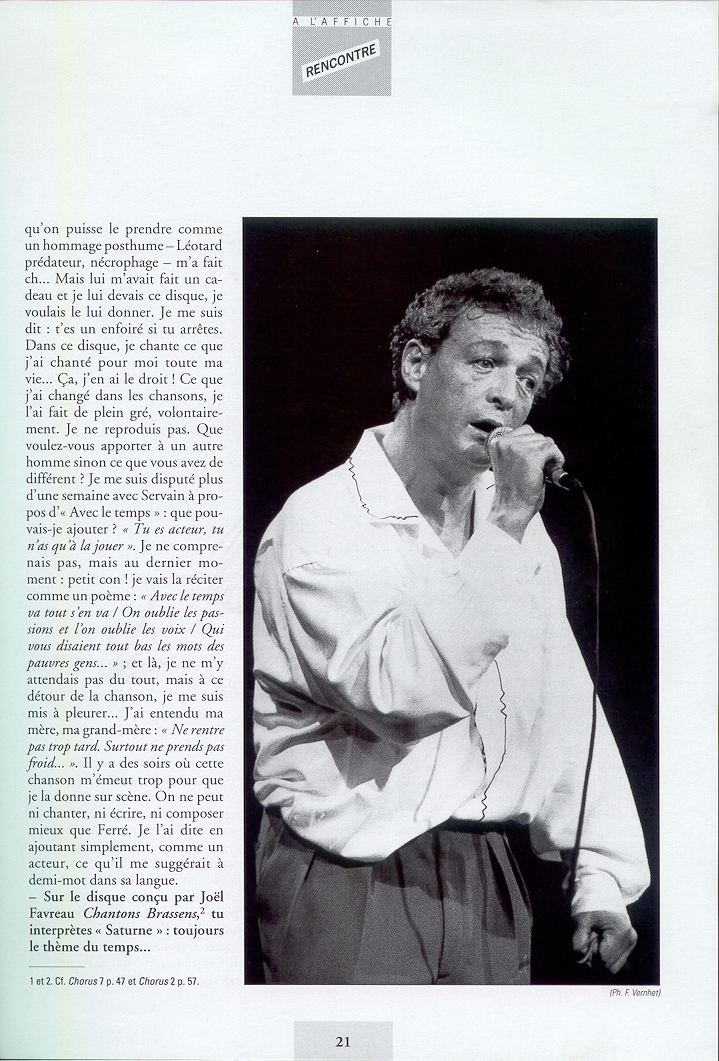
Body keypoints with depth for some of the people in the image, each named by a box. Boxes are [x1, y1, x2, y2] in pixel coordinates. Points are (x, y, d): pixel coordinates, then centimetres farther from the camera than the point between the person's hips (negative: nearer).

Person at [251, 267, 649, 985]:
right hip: (351, 885, -6)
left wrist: (600, 875, 7)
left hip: (485, 879, 6)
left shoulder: (519, 529, 10)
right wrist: (505, 527, -24)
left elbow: (566, 708, 13)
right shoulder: (320, 522, -11)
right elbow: (401, 690, -26)